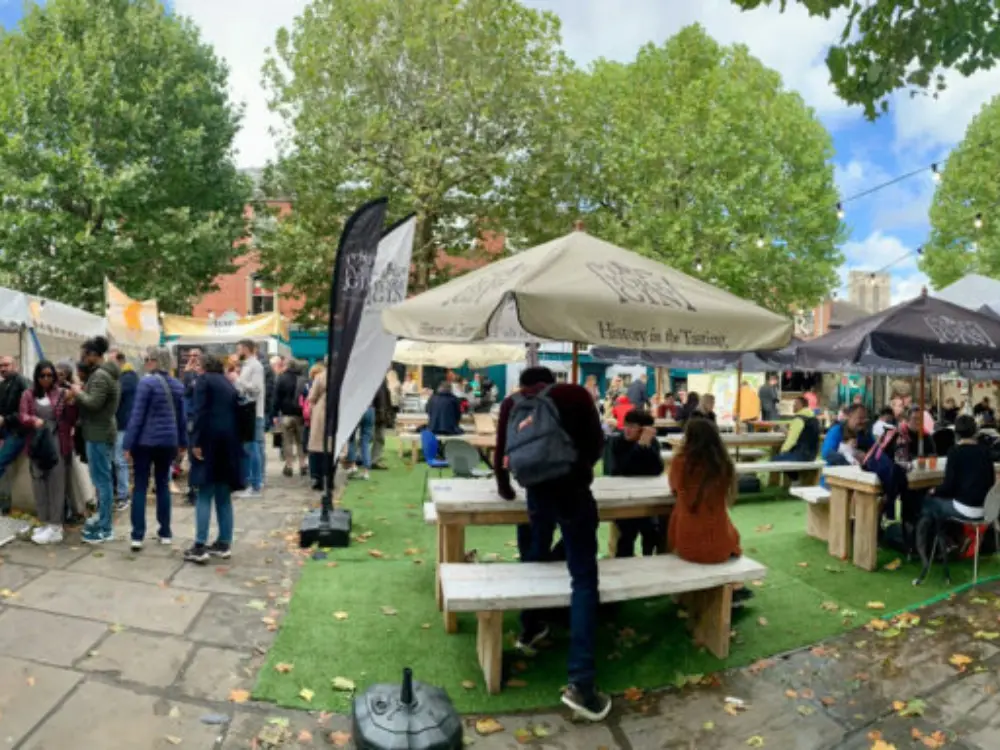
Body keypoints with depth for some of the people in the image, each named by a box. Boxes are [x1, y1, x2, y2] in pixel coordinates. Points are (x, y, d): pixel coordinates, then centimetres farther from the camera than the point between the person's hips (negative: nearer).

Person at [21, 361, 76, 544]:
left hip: (58, 445, -3)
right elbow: (22, 417, 0)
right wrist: (33, 420, -22)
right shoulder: (28, 395, 7)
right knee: (39, 484, 9)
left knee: (56, 484, -1)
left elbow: (71, 420, 1)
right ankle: (45, 522, 21)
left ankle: (56, 527, 3)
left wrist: (71, 403, -17)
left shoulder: (61, 393, 1)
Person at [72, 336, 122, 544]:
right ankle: (101, 517, 28)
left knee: (101, 480, -7)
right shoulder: (105, 373, 16)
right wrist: (81, 393, 8)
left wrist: (78, 392, -10)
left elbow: (93, 403, -25)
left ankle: (104, 529, -2)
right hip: (103, 432, 11)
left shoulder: (100, 376, -17)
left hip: (98, 435, -11)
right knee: (102, 479, 17)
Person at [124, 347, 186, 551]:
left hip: (146, 441, -5)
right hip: (169, 441, 5)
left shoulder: (147, 382, -11)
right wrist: (183, 442, 19)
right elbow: (182, 416, 12)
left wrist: (128, 443, -8)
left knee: (140, 487, 2)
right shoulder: (178, 385, 7)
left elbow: (137, 415, -12)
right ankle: (165, 533, 16)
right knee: (163, 485, 13)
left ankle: (137, 536, 0)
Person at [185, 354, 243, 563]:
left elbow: (200, 412, -10)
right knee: (224, 496, 10)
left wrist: (196, 441, -14)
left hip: (210, 441, -6)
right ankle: (224, 544, 11)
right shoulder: (229, 385, 21)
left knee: (205, 496, -4)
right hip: (229, 442, 6)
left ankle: (200, 547, -5)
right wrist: (235, 443, 15)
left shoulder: (204, 380, 3)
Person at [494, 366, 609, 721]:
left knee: (533, 559, 27)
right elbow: (597, 442, 10)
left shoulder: (511, 404, 14)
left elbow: (502, 451, 16)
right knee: (584, 579, -3)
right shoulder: (575, 393, 8)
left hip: (536, 492, 3)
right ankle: (581, 682, -9)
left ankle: (529, 628, 45)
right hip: (573, 490, -3)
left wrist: (504, 486, 33)